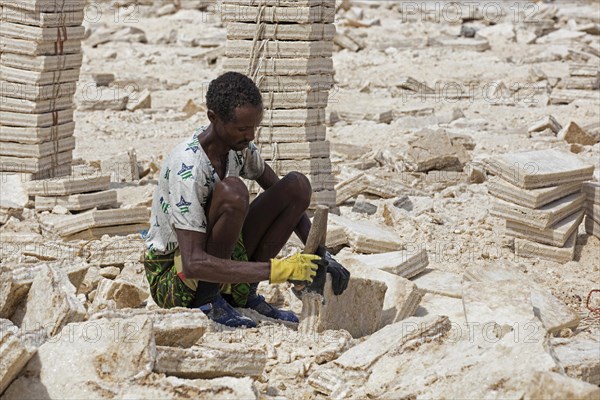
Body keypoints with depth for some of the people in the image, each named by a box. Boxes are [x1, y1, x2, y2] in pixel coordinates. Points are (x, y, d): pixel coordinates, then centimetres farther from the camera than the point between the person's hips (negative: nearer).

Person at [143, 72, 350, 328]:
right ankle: (208, 303, -17)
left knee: (297, 185, -5)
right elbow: (193, 264, -35)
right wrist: (277, 270, -37)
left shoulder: (239, 145, -4)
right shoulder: (187, 169, -29)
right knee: (232, 191, -34)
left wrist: (322, 257, -4)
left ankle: (244, 293, -2)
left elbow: (288, 200, 10)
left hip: (222, 259, 8)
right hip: (171, 283, -8)